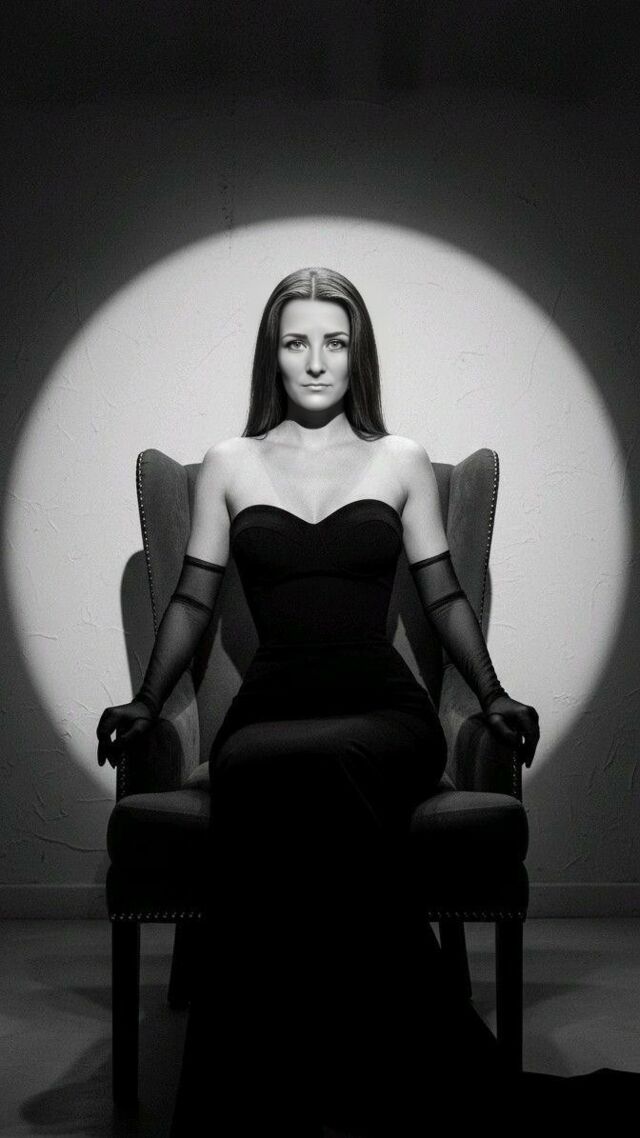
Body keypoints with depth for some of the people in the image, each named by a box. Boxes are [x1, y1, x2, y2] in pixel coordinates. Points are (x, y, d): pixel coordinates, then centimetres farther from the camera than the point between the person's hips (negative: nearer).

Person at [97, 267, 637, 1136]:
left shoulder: (402, 463, 15)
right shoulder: (229, 465, 16)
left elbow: (444, 596, 18)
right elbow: (193, 600, 20)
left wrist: (494, 696, 7)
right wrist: (147, 704, 10)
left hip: (383, 708, -1)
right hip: (270, 705, 1)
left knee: (284, 773, -38)